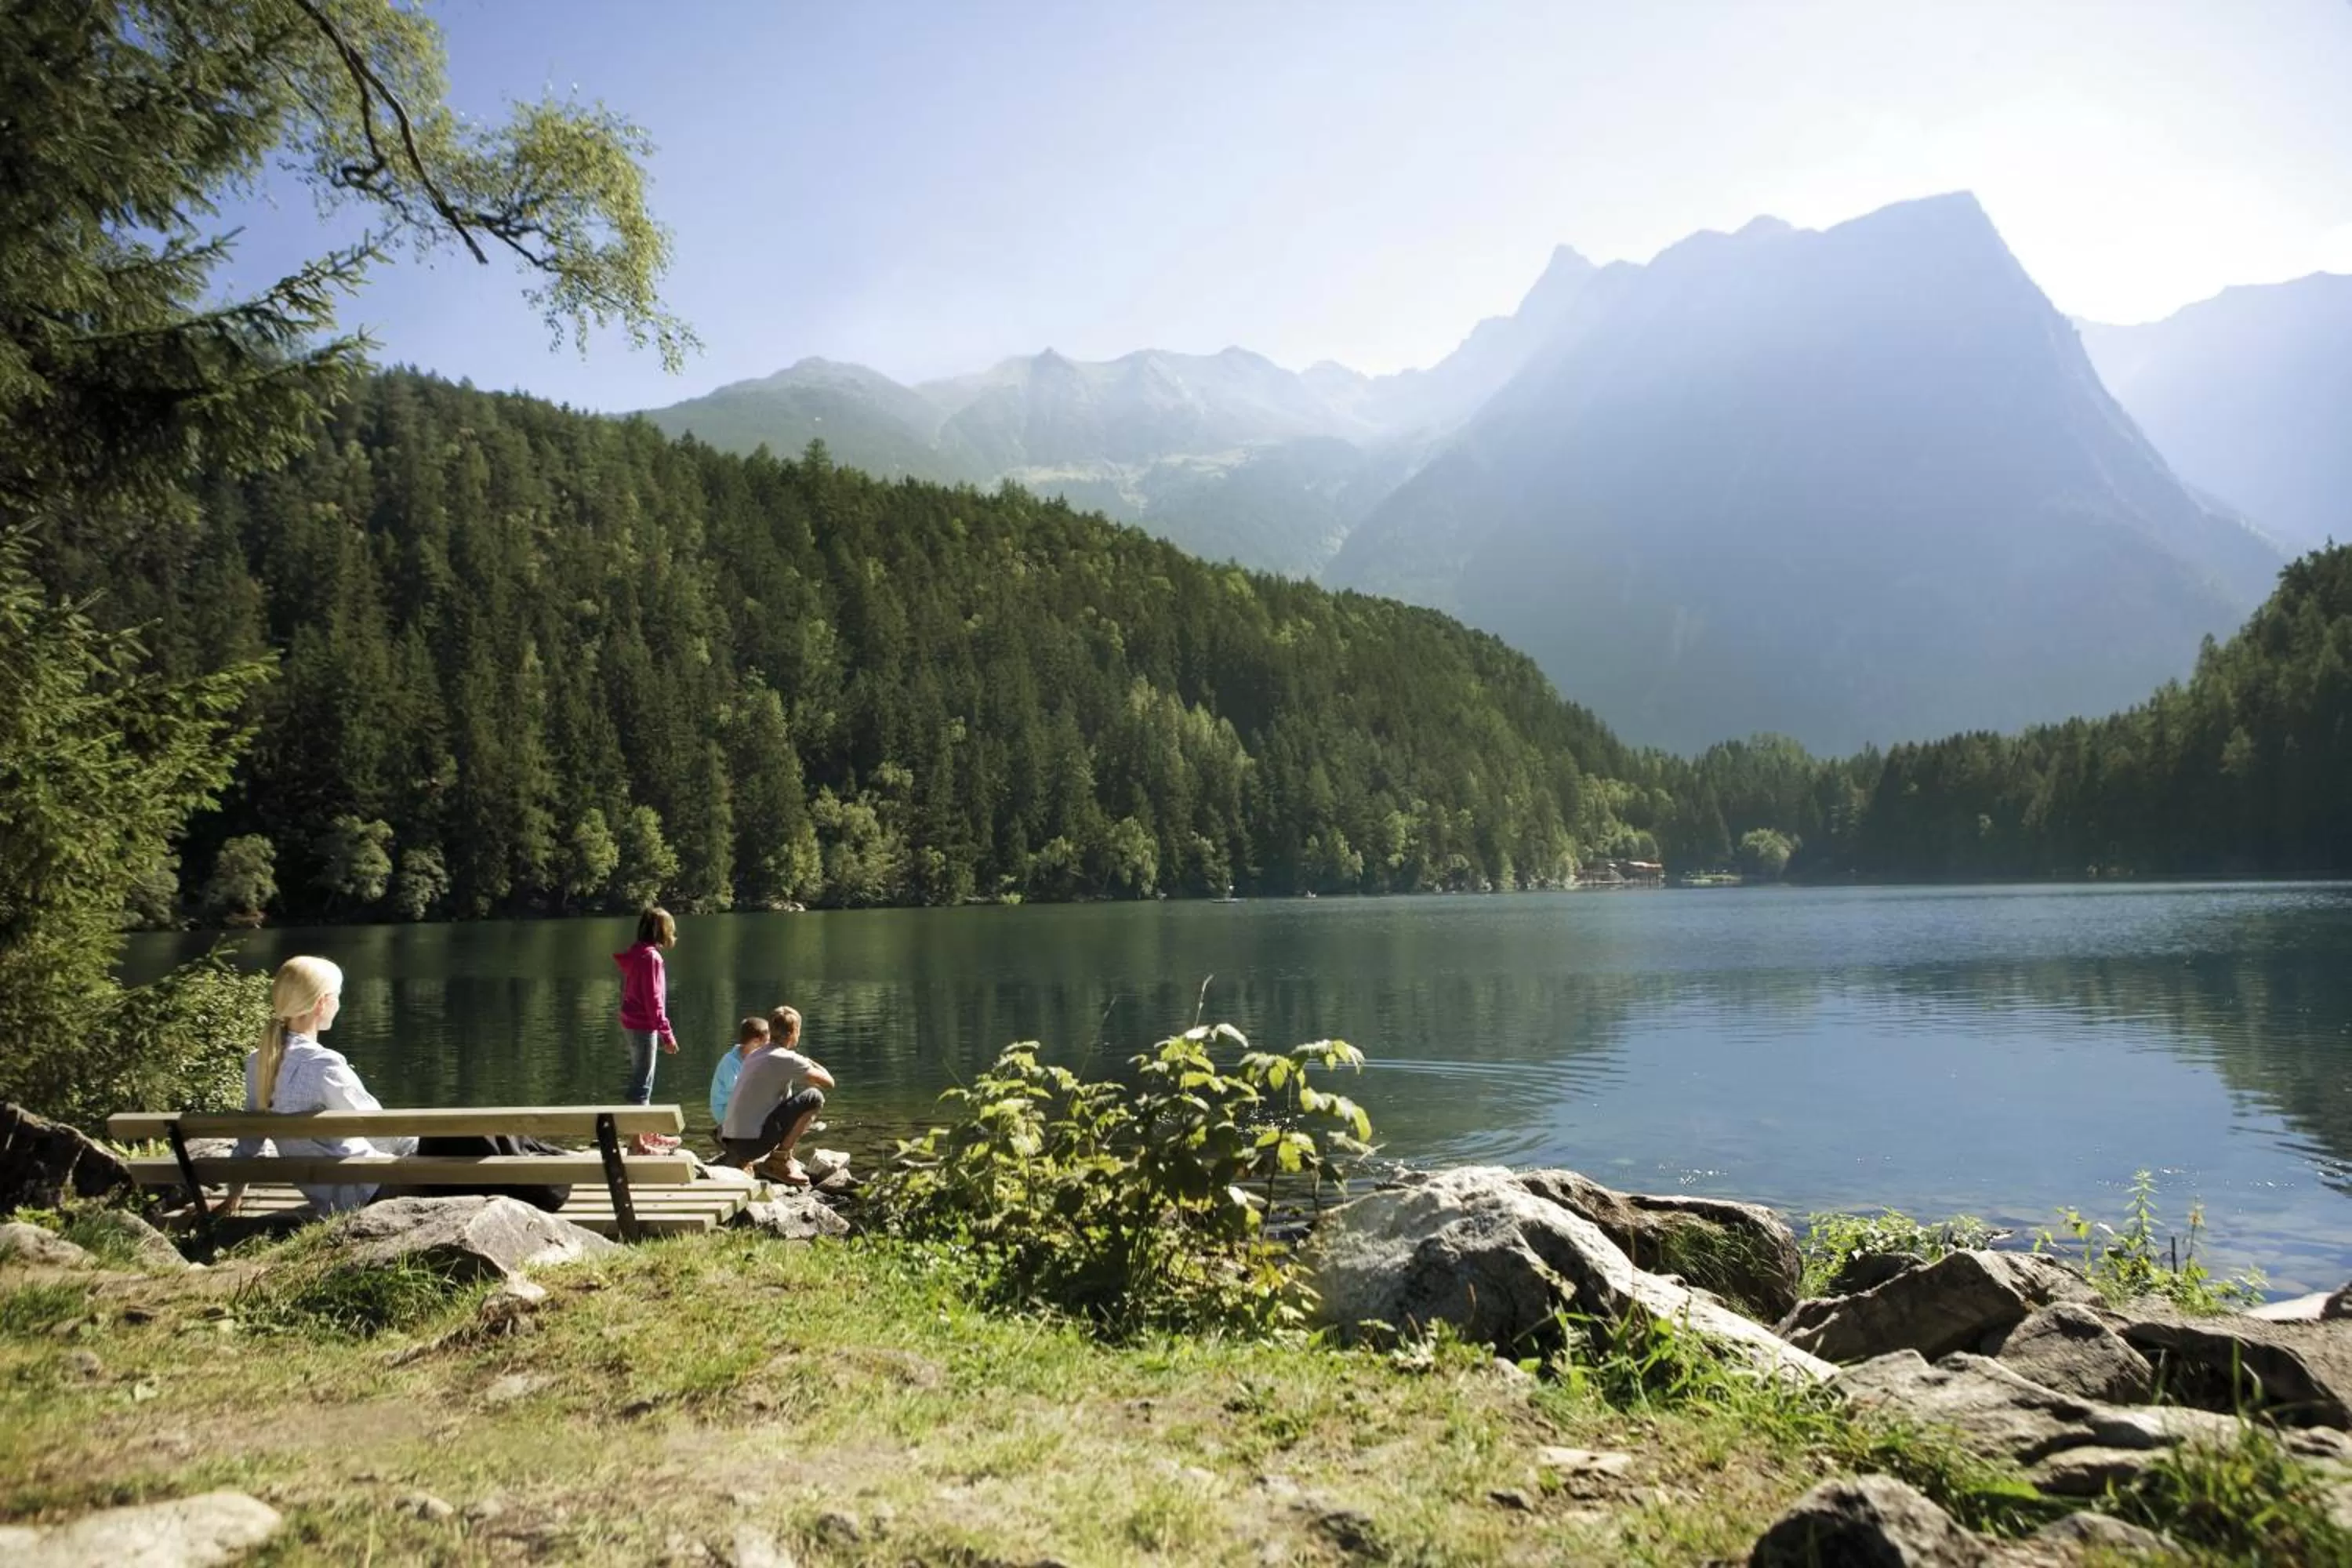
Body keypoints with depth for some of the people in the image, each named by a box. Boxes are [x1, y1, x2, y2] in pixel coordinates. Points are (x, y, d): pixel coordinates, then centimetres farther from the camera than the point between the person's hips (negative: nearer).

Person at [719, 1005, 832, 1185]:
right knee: (814, 1098, -6)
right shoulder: (787, 1059, -9)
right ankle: (781, 1156, 0)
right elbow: (828, 1082, -5)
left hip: (730, 1141, 8)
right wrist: (812, 1064, 16)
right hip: (751, 1141, -8)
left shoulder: (754, 1055, 17)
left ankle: (743, 1159, 16)